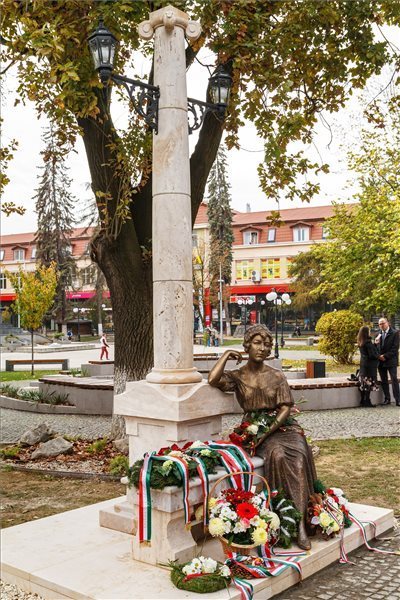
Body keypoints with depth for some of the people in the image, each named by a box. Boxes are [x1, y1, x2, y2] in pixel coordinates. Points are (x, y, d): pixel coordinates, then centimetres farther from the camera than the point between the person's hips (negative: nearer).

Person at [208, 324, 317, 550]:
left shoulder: (277, 376, 9)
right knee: (277, 454, -32)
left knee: (299, 455, -29)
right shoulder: (237, 376, 5)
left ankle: (300, 521, -30)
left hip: (281, 426, 2)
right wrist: (226, 355, -4)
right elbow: (213, 379, -17)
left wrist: (268, 431, -15)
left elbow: (285, 409, 0)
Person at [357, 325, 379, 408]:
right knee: (369, 383, -3)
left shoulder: (361, 342, 8)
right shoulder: (368, 342, -17)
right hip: (370, 365, -8)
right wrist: (378, 356, 1)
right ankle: (367, 401, -2)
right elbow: (372, 355, -18)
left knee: (363, 383, 10)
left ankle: (363, 401, 14)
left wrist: (375, 344, 10)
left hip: (363, 364, 8)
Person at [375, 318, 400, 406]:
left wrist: (385, 356, -15)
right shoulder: (378, 335, 11)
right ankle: (387, 399, 14)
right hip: (381, 361, 5)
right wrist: (378, 356, -9)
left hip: (391, 360, -5)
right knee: (384, 381, 7)